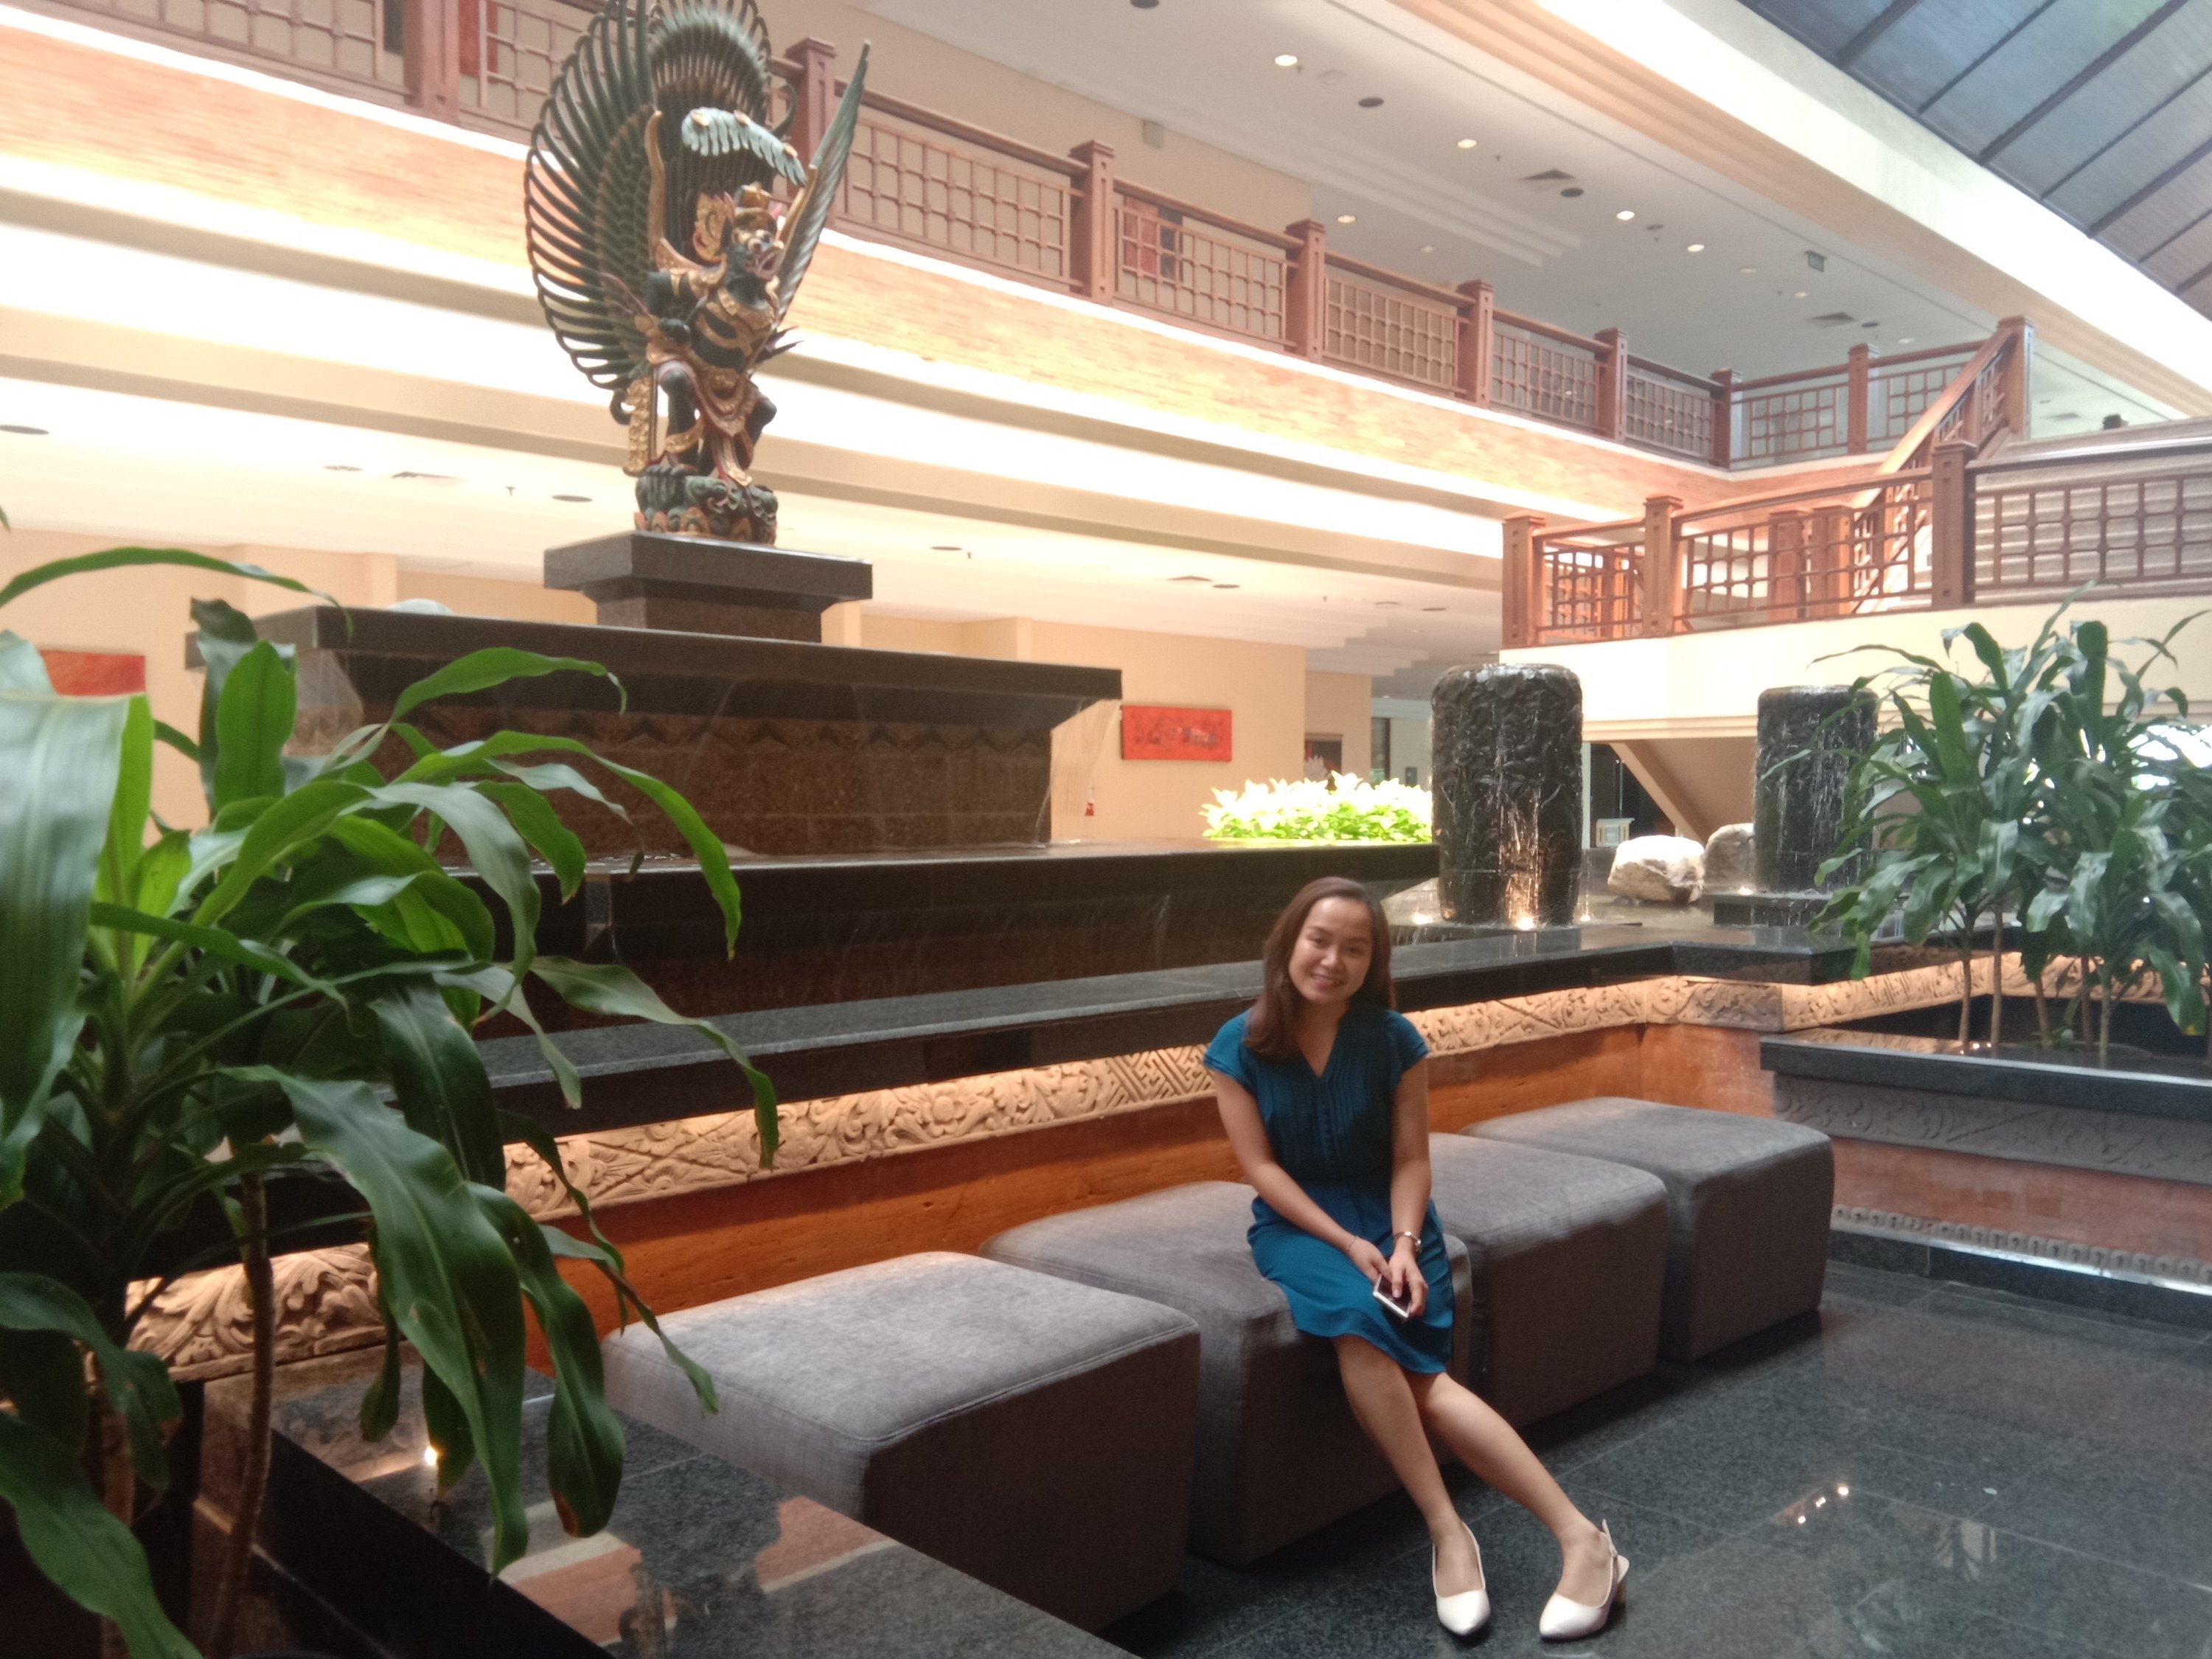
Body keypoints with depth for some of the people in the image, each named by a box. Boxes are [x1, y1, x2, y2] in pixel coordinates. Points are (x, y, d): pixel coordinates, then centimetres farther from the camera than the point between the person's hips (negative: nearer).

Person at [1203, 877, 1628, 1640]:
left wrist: (1403, 1244, -19)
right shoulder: (1240, 1045, -6)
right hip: (1296, 1222, 0)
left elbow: (1411, 1159, -2)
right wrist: (1347, 1243, -16)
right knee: (1358, 1319, -34)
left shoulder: (1394, 1039, -4)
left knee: (1414, 1371, -27)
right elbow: (1261, 1166, -7)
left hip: (1389, 1215, 1)